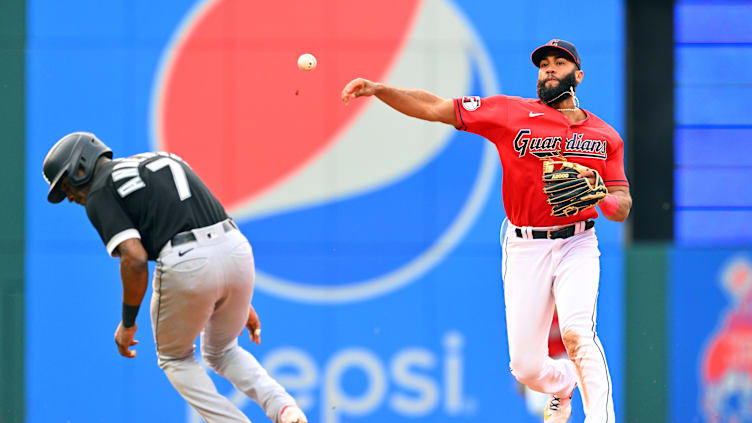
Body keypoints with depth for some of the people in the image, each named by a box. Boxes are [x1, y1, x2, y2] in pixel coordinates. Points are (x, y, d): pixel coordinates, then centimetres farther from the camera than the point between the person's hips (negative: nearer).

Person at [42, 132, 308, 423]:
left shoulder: (99, 195, 5)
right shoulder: (161, 159, 28)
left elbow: (135, 259, -10)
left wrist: (127, 323, 3)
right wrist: (241, 301, 26)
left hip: (186, 267, -7)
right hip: (237, 249, 7)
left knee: (174, 358, 22)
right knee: (221, 351, 29)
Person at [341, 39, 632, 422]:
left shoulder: (604, 136, 7)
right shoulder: (511, 113, 2)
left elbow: (622, 209, 6)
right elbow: (435, 109, 0)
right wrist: (377, 89, -11)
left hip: (576, 245, -1)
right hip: (524, 247, 1)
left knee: (576, 333, -28)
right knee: (526, 367, 1)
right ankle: (562, 385, 36)